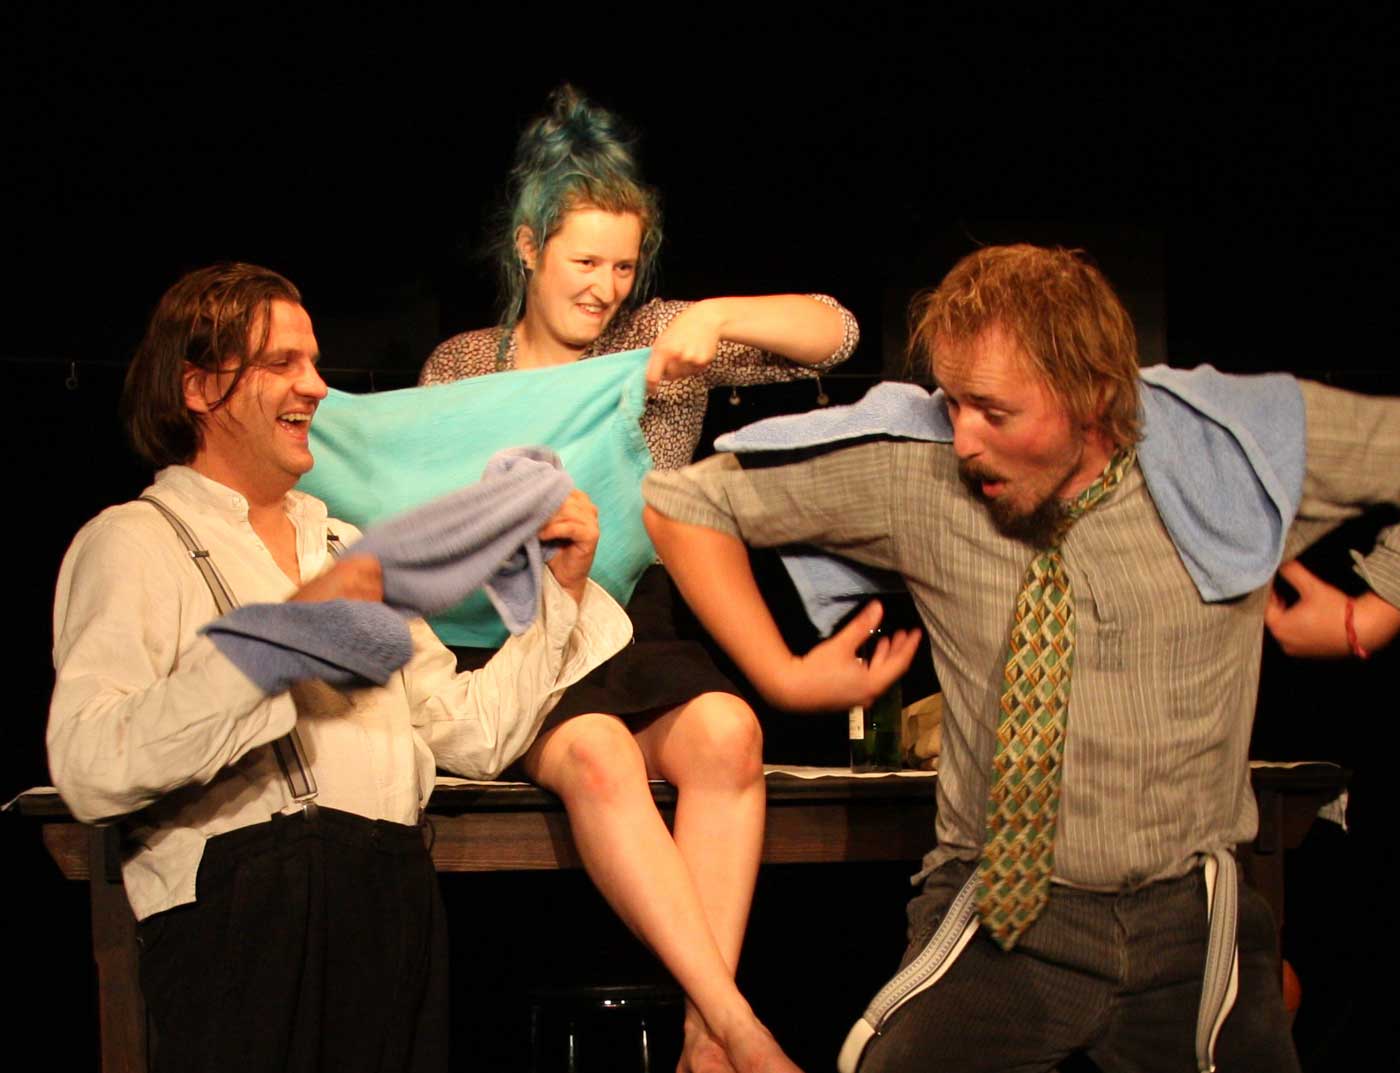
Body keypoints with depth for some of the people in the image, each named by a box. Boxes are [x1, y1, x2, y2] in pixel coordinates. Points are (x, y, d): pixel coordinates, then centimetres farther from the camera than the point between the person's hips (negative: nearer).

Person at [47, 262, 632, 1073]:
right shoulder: (136, 542, 2)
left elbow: (469, 732, 19)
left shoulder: (344, 547, 26)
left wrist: (561, 591, 11)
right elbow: (89, 771, -14)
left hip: (398, 906, 6)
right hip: (246, 906, -6)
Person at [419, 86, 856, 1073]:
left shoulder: (660, 340, 12)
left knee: (725, 729, -33)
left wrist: (718, 320, -10)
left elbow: (835, 333, 5)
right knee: (597, 750, -35)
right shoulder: (460, 368, 13)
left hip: (644, 630, 2)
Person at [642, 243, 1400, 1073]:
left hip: (1191, 919, 2)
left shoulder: (1237, 446, -3)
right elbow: (688, 502, 3)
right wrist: (784, 676, -1)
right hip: (1003, 918, -2)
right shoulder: (916, 474, -5)